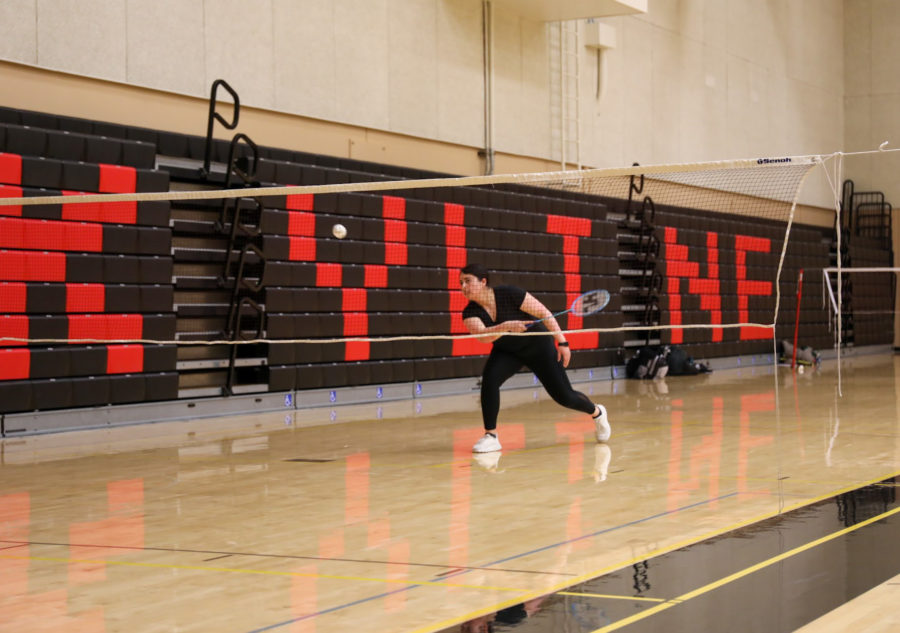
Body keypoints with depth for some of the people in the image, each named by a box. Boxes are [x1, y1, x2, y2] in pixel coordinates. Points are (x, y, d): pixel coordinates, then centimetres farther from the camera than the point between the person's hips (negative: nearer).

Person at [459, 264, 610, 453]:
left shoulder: (509, 294, -28)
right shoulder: (470, 313, -19)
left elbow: (543, 312, -21)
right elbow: (482, 335, -37)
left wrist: (562, 341, -22)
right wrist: (506, 326, -54)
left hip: (538, 346, -3)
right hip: (507, 352, 3)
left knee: (564, 396, 0)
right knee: (489, 379, -27)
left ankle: (597, 412, 32)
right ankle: (491, 436, -17)